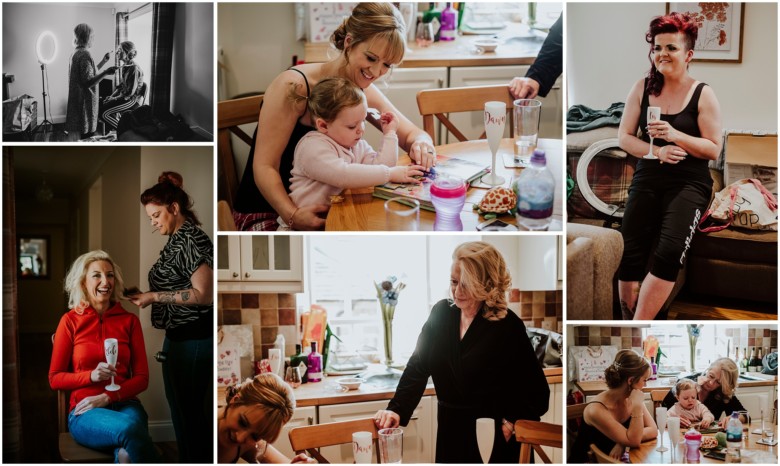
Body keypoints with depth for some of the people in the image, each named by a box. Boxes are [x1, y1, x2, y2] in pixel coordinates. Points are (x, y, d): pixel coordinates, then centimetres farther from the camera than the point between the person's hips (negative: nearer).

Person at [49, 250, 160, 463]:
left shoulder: (129, 320, 8)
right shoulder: (70, 321, 4)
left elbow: (142, 378, 7)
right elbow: (55, 378, 6)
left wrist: (107, 397, -9)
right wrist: (92, 375, -12)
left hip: (125, 404, 1)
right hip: (85, 412, -1)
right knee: (129, 430, -35)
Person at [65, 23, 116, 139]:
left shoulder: (75, 53, 13)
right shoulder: (85, 54, -17)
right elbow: (88, 82, -24)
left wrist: (103, 61, 24)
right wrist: (105, 72, -29)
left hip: (78, 98, 10)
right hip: (86, 101, -10)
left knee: (85, 134, 15)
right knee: (88, 134, -5)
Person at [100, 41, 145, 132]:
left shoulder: (135, 69, -18)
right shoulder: (123, 67, 11)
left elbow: (130, 92, -19)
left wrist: (115, 98, -13)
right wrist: (112, 96, 4)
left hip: (131, 100, -9)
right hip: (122, 97, 9)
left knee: (103, 113, -19)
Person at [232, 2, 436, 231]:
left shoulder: (365, 91, -1)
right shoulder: (294, 86, -19)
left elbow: (412, 133, 8)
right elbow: (264, 166, -19)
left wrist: (421, 143, -17)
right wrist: (293, 215, -35)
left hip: (324, 208, 6)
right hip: (265, 212, -6)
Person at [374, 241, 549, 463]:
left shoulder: (508, 326, -13)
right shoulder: (442, 312, 0)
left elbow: (537, 393, -9)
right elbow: (418, 366, -2)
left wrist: (510, 424, -19)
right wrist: (396, 409, -15)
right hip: (450, 436, 4)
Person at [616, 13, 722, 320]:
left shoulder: (703, 94, -1)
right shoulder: (642, 88, 7)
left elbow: (714, 150, -4)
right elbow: (624, 137, 5)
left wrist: (674, 135, -20)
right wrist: (657, 151, -13)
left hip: (689, 183, -2)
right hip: (648, 179, 3)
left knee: (669, 252, -25)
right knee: (628, 255, -17)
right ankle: (627, 318, 2)